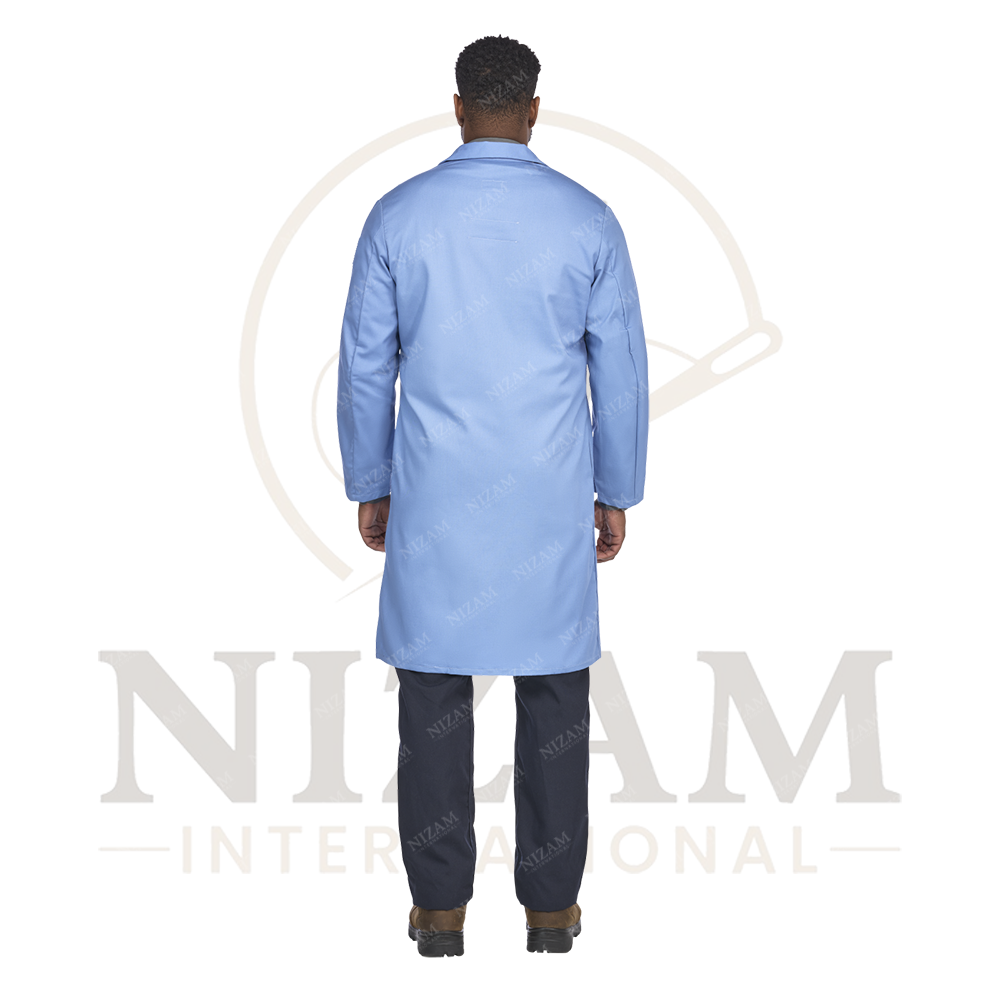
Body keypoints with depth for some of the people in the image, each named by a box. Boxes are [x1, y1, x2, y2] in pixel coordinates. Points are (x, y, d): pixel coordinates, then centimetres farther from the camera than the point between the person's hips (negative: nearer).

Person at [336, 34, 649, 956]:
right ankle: (550, 903, 13)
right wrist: (617, 492, 12)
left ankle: (441, 905, 11)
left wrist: (368, 488, 13)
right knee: (555, 695, 7)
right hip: (551, 500, 0)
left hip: (434, 499, 0)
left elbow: (365, 365, 2)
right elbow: (621, 369, 2)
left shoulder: (399, 216, -3)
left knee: (434, 695, 7)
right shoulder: (588, 220, -2)